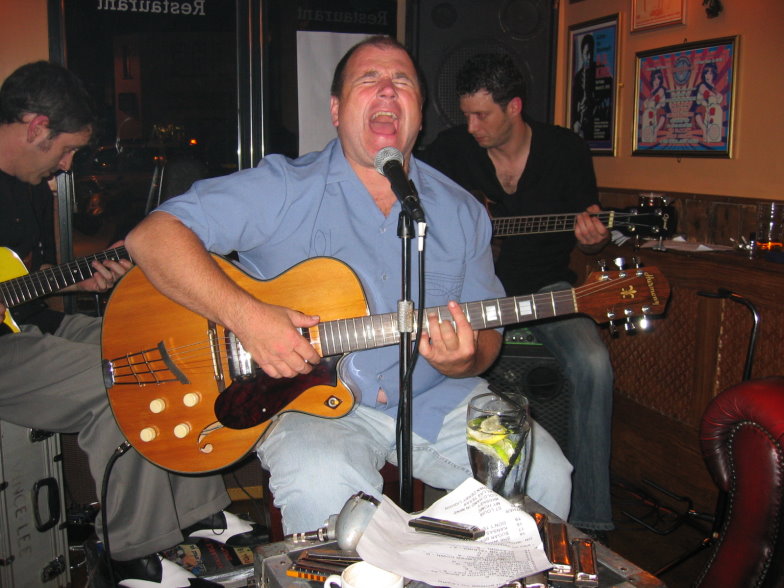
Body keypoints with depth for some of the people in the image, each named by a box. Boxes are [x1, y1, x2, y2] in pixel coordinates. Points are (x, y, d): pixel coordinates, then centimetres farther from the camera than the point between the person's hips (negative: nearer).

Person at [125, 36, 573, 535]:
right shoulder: (285, 189, -6)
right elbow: (153, 236, -14)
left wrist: (464, 360, -14)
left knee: (546, 477, -12)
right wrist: (246, 316, -27)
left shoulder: (461, 212, 7)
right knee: (323, 488, -33)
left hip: (437, 398, 4)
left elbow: (487, 334, 11)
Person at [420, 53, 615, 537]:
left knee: (593, 363, -28)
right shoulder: (453, 147, -1)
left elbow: (585, 231, 4)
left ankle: (589, 517, -14)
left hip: (546, 286, 0)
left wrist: (593, 238, -20)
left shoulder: (566, 148, -2)